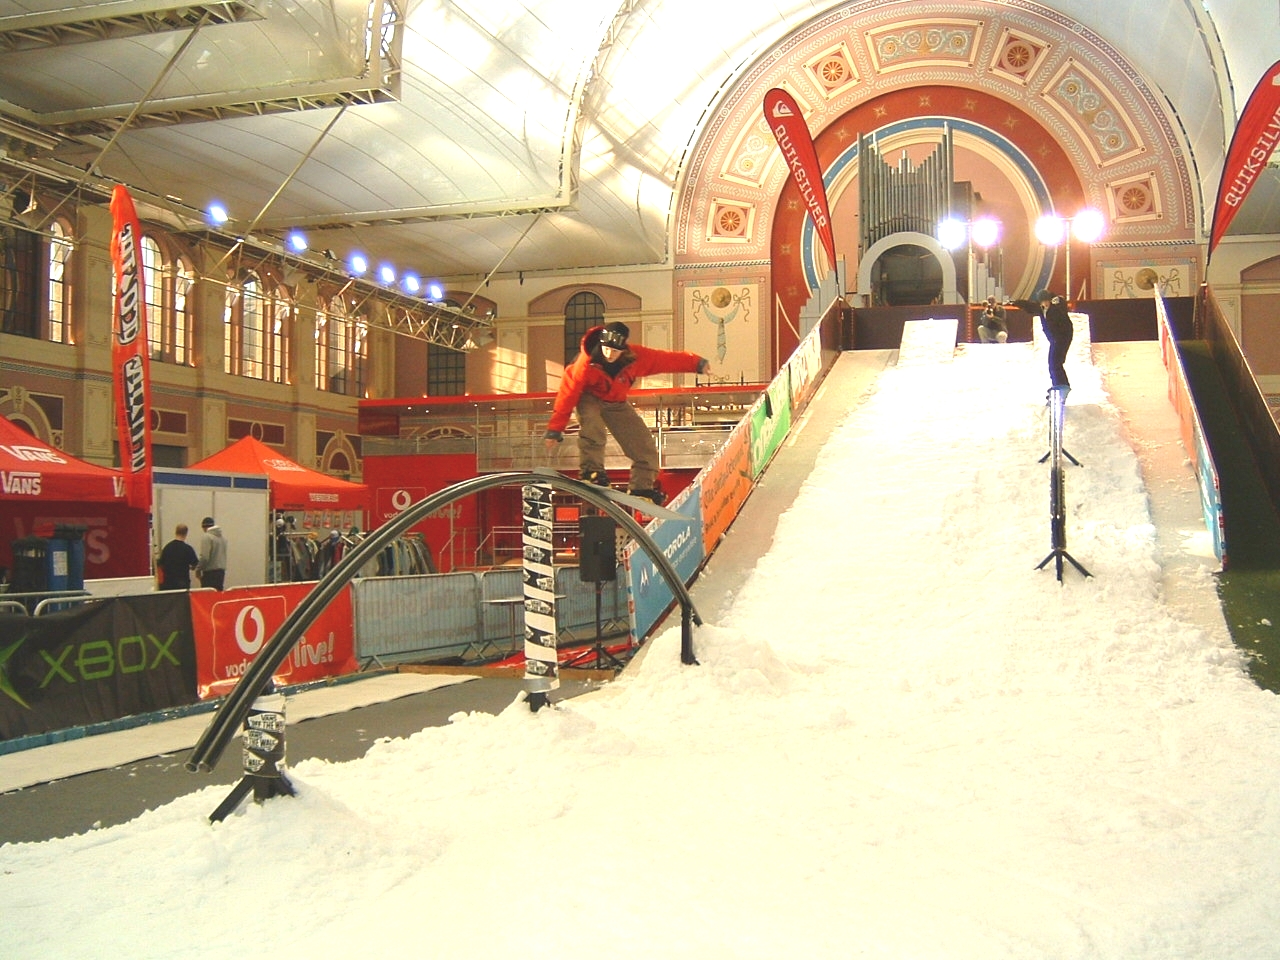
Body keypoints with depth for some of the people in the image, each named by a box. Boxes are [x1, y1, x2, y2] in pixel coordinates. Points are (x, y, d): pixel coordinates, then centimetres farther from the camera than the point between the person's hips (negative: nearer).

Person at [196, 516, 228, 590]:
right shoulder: (222, 537, 13)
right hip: (221, 571, 7)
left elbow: (204, 557, -14)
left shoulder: (206, 536, -9)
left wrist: (198, 569, -4)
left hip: (210, 571, -7)